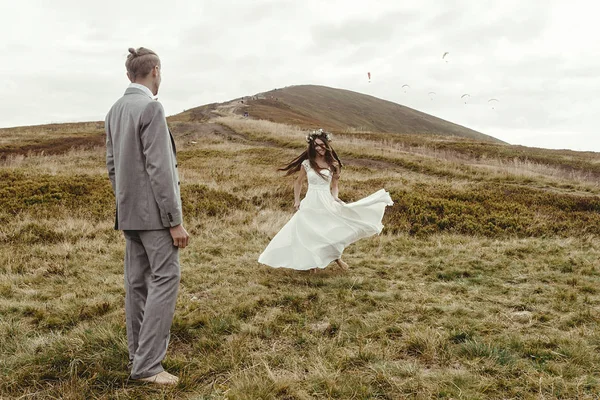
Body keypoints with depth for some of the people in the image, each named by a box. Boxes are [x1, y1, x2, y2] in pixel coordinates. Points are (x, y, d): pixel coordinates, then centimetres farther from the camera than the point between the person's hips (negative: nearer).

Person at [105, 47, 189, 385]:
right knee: (165, 280, -6)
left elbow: (113, 165, 16)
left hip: (130, 211, 9)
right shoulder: (151, 107, -15)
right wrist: (175, 220, -17)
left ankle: (140, 350, 23)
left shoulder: (115, 110, 11)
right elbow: (159, 168, -20)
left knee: (138, 281, 13)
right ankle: (147, 364, -4)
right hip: (154, 212, -9)